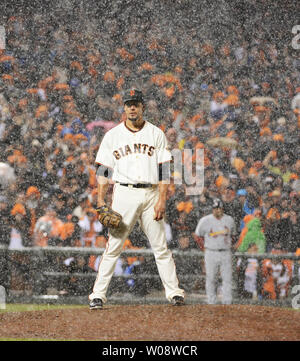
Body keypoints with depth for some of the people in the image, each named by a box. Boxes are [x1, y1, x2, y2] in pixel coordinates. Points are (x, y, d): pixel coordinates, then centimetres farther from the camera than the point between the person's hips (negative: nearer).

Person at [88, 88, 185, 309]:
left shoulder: (156, 134, 8)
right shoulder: (113, 136, 9)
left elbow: (163, 170, 4)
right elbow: (104, 170, 7)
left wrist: (162, 199, -6)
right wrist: (101, 201, -3)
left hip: (151, 194, 1)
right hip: (124, 193, -1)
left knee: (161, 246, 0)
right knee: (113, 246, -6)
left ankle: (175, 292, 4)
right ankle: (98, 295, -4)